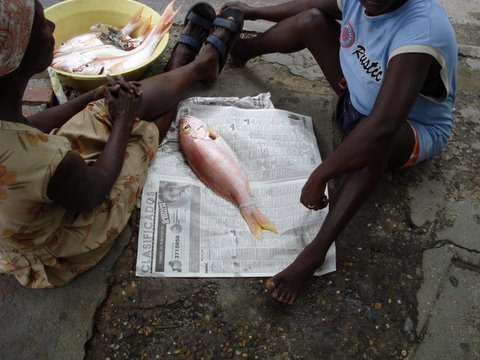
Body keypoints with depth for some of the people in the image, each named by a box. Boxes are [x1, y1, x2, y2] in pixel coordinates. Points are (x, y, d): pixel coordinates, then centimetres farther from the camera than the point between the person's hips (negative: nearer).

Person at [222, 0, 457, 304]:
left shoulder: (420, 30, -39)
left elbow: (381, 126, -48)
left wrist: (319, 177, -45)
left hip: (416, 130, -7)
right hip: (357, 95, 7)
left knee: (376, 136, -44)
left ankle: (316, 251, -46)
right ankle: (241, 51, 21)